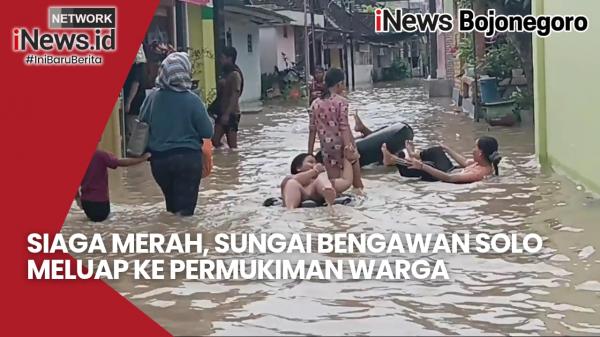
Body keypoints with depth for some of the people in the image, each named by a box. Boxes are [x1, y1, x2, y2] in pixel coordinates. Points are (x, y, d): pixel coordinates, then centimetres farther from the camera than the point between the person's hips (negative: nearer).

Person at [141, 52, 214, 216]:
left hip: (159, 159, 4)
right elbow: (208, 132, -10)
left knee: (171, 202, 23)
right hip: (187, 158, -4)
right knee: (185, 208, 4)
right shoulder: (192, 100, -14)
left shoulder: (152, 97, -5)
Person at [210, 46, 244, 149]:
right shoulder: (226, 73, 14)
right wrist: (213, 108, 16)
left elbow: (235, 96, -20)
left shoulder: (234, 74, -14)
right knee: (215, 141, 7)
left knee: (232, 145, -3)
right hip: (222, 112, 9)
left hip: (231, 114, -9)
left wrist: (227, 114, -25)